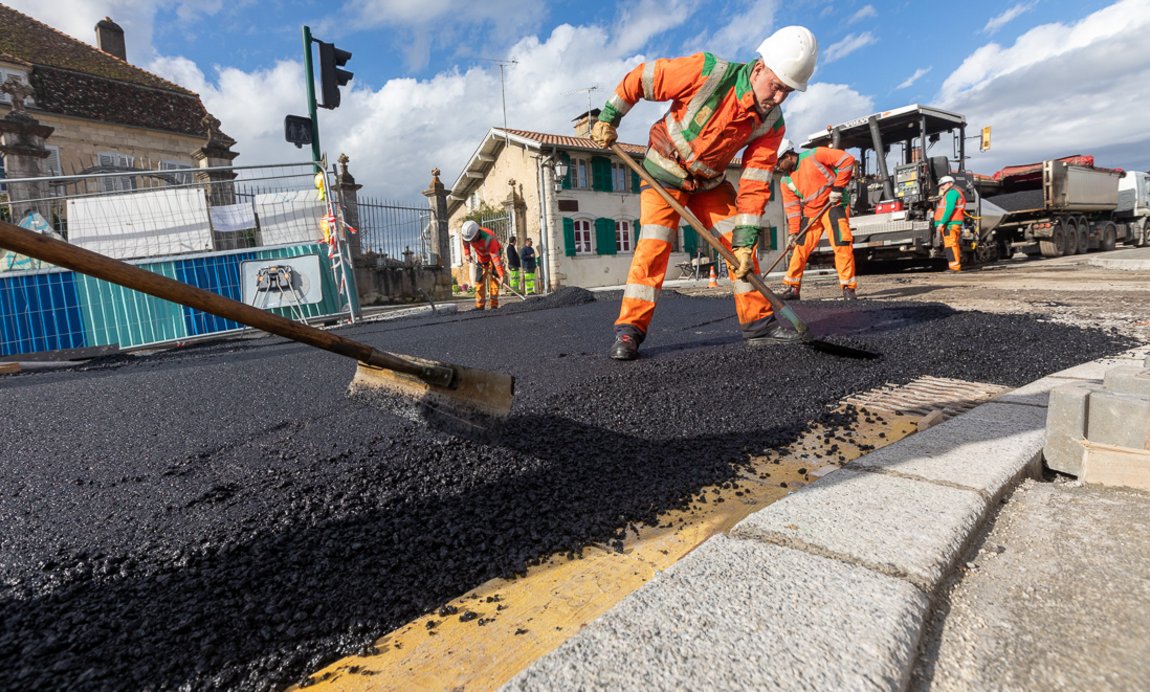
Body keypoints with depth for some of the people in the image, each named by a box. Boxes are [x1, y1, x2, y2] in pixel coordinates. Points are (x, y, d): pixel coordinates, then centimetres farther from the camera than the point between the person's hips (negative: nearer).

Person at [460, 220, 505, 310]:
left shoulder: (488, 239, -40)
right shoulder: (468, 233, -22)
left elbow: (495, 258, -47)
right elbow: (465, 242, 6)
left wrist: (501, 274, -53)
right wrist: (467, 254, -1)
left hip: (493, 254, -6)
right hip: (481, 257, 6)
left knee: (493, 279, -16)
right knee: (479, 280, 1)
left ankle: (494, 305, -15)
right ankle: (479, 306, 4)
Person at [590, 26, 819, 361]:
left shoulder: (771, 124, -13)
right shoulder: (709, 72, -26)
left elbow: (754, 185, -14)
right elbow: (640, 78, -16)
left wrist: (744, 242, -20)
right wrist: (608, 118, -8)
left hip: (710, 182, 5)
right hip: (664, 172, -4)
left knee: (740, 245, -3)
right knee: (654, 243, -19)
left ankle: (758, 323, 7)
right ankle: (629, 331, -14)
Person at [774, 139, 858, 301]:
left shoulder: (815, 155, -14)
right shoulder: (785, 181, 3)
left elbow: (847, 160, -14)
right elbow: (792, 208, 3)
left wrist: (838, 187, -17)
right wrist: (793, 232, -4)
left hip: (833, 205, -5)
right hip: (810, 213, 6)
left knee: (842, 245, -14)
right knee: (800, 248, 3)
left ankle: (848, 287, -7)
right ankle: (792, 288, 12)